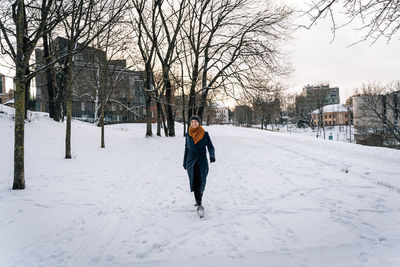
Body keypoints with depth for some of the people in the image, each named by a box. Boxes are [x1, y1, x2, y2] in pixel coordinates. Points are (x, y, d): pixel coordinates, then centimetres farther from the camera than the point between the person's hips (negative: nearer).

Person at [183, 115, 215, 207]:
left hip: (202, 161, -2)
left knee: (201, 182, -5)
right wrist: (185, 162, 19)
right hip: (191, 161, 2)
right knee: (194, 181, -4)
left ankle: (199, 200, 15)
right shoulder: (188, 135, 9)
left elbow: (210, 147, 0)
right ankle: (198, 201, 6)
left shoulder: (205, 134, 1)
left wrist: (212, 155, -21)